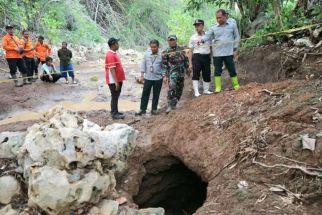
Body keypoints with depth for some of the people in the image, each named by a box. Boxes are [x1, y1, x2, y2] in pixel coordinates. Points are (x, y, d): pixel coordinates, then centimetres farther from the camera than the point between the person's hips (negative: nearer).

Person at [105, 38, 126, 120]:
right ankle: (114, 114, 5)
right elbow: (112, 69, -22)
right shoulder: (110, 55, -19)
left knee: (116, 96, 15)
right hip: (113, 81, -10)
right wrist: (116, 82, -23)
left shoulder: (114, 54, 13)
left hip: (118, 80, 10)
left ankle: (115, 111, 24)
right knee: (114, 97, -2)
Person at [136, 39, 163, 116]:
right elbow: (143, 64, 4)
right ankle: (142, 109, 13)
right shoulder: (146, 53, -1)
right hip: (148, 78, 2)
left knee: (156, 95, 9)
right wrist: (142, 75, 1)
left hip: (158, 78, -1)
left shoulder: (161, 54, -7)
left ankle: (154, 109, 20)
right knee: (145, 94, 5)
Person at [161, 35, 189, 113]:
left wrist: (187, 69, 16)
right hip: (172, 72, -5)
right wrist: (164, 76, -11)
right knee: (172, 87, -25)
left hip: (181, 72, 5)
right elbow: (164, 65, -4)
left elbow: (186, 60, 18)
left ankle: (174, 105, 22)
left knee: (179, 90, 8)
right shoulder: (166, 52, 0)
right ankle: (170, 106, -24)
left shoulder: (181, 49, 11)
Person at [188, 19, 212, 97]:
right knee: (196, 74, -10)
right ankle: (196, 92, -8)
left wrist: (212, 58, 1)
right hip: (196, 57, -1)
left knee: (207, 74, 6)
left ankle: (206, 90, 20)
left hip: (206, 57, 1)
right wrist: (190, 63, 0)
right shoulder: (193, 37, 6)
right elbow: (191, 51, 6)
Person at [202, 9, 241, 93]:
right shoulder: (214, 28, 3)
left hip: (228, 52, -1)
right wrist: (202, 40, -22)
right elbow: (207, 35, -2)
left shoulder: (232, 25, 3)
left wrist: (235, 46, 5)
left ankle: (236, 86, 18)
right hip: (217, 53, 1)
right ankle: (218, 88, 9)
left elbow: (237, 37, 11)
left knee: (232, 69, 5)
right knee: (217, 71, 2)